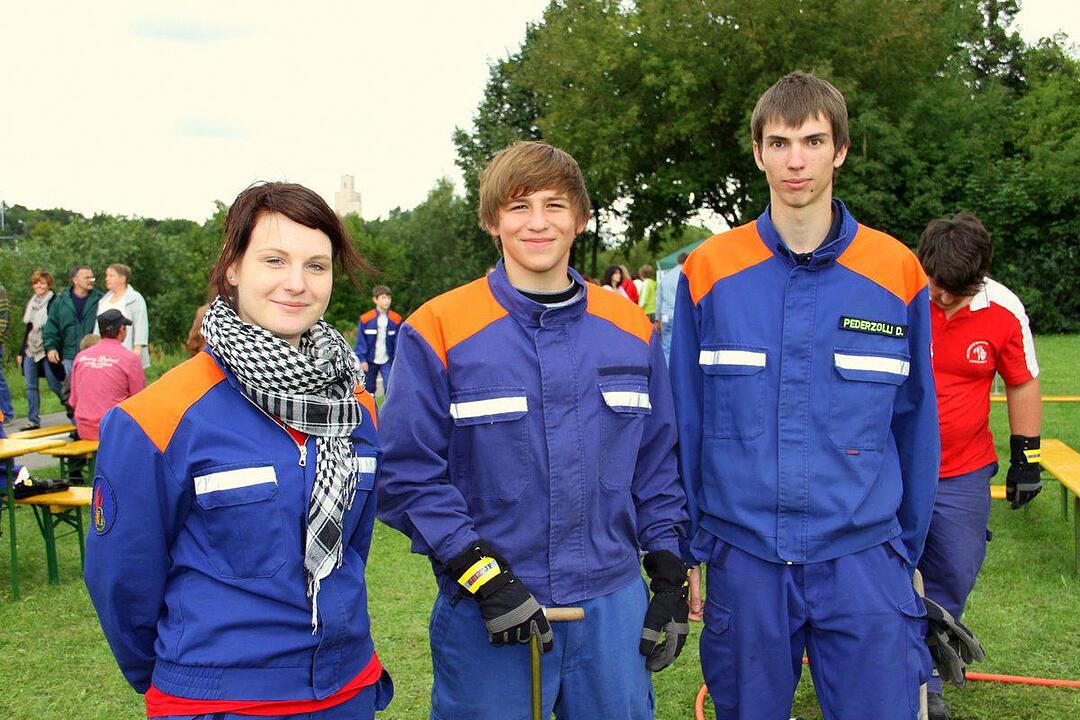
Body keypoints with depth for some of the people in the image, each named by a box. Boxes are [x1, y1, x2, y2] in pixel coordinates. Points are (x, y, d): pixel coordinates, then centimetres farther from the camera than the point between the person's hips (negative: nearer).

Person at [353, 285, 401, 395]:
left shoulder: (396, 319, -6)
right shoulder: (366, 319, -10)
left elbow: (398, 341, 0)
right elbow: (360, 341, -5)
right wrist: (362, 359, -10)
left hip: (387, 361, 0)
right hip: (370, 361, 0)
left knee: (390, 388, -13)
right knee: (369, 390, 13)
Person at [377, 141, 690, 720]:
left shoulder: (630, 329, 5)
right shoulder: (437, 331, -8)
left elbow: (656, 462, 10)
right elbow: (406, 473, -9)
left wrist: (670, 577, 7)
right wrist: (482, 575, -15)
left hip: (614, 605, 4)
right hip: (485, 617, -3)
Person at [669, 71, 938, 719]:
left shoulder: (898, 272, -1)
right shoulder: (708, 271, -1)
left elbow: (914, 422, 6)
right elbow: (685, 422, 4)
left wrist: (907, 549, 10)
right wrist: (685, 546, 6)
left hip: (862, 558, 0)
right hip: (742, 558, 1)